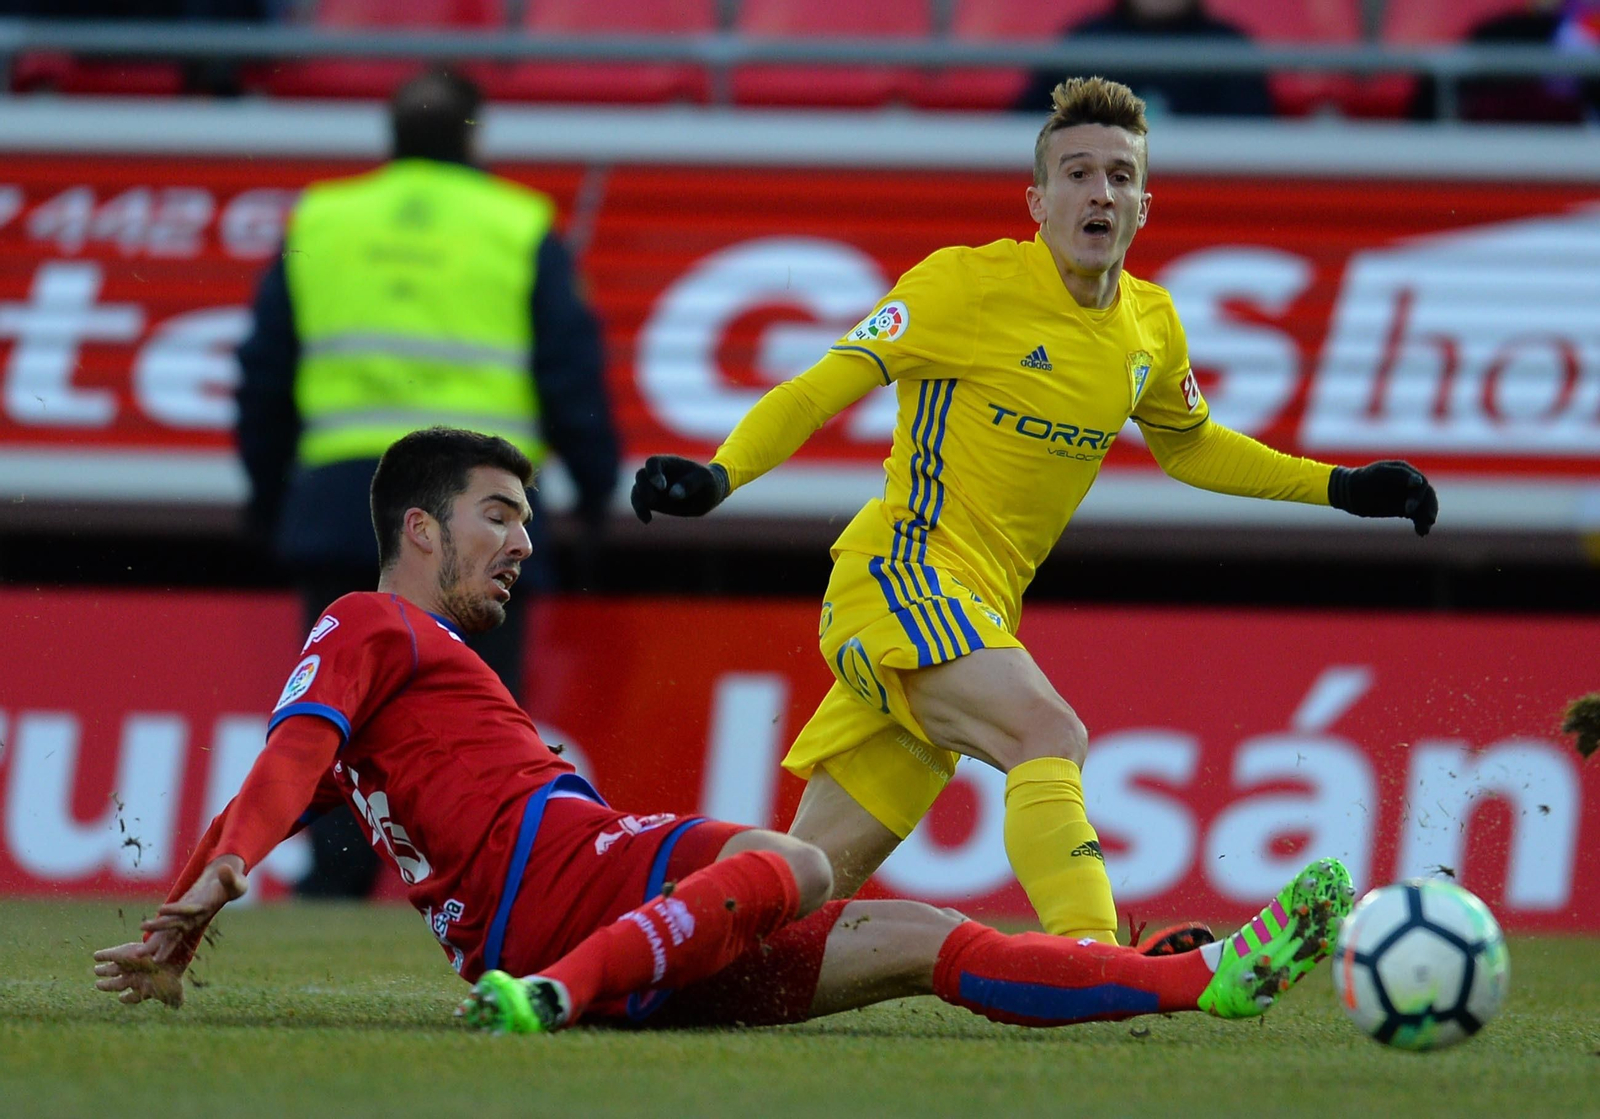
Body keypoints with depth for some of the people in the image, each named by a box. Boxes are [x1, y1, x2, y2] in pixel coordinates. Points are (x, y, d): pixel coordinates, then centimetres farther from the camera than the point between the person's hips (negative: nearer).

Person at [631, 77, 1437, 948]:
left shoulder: (1151, 328, 10)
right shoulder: (967, 284, -10)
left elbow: (1188, 445, 30)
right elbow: (817, 393, -10)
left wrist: (1340, 488, 24)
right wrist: (717, 475, -27)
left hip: (979, 614, 7)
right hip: (899, 575, -7)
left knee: (811, 883, 5)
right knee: (1051, 736, -33)